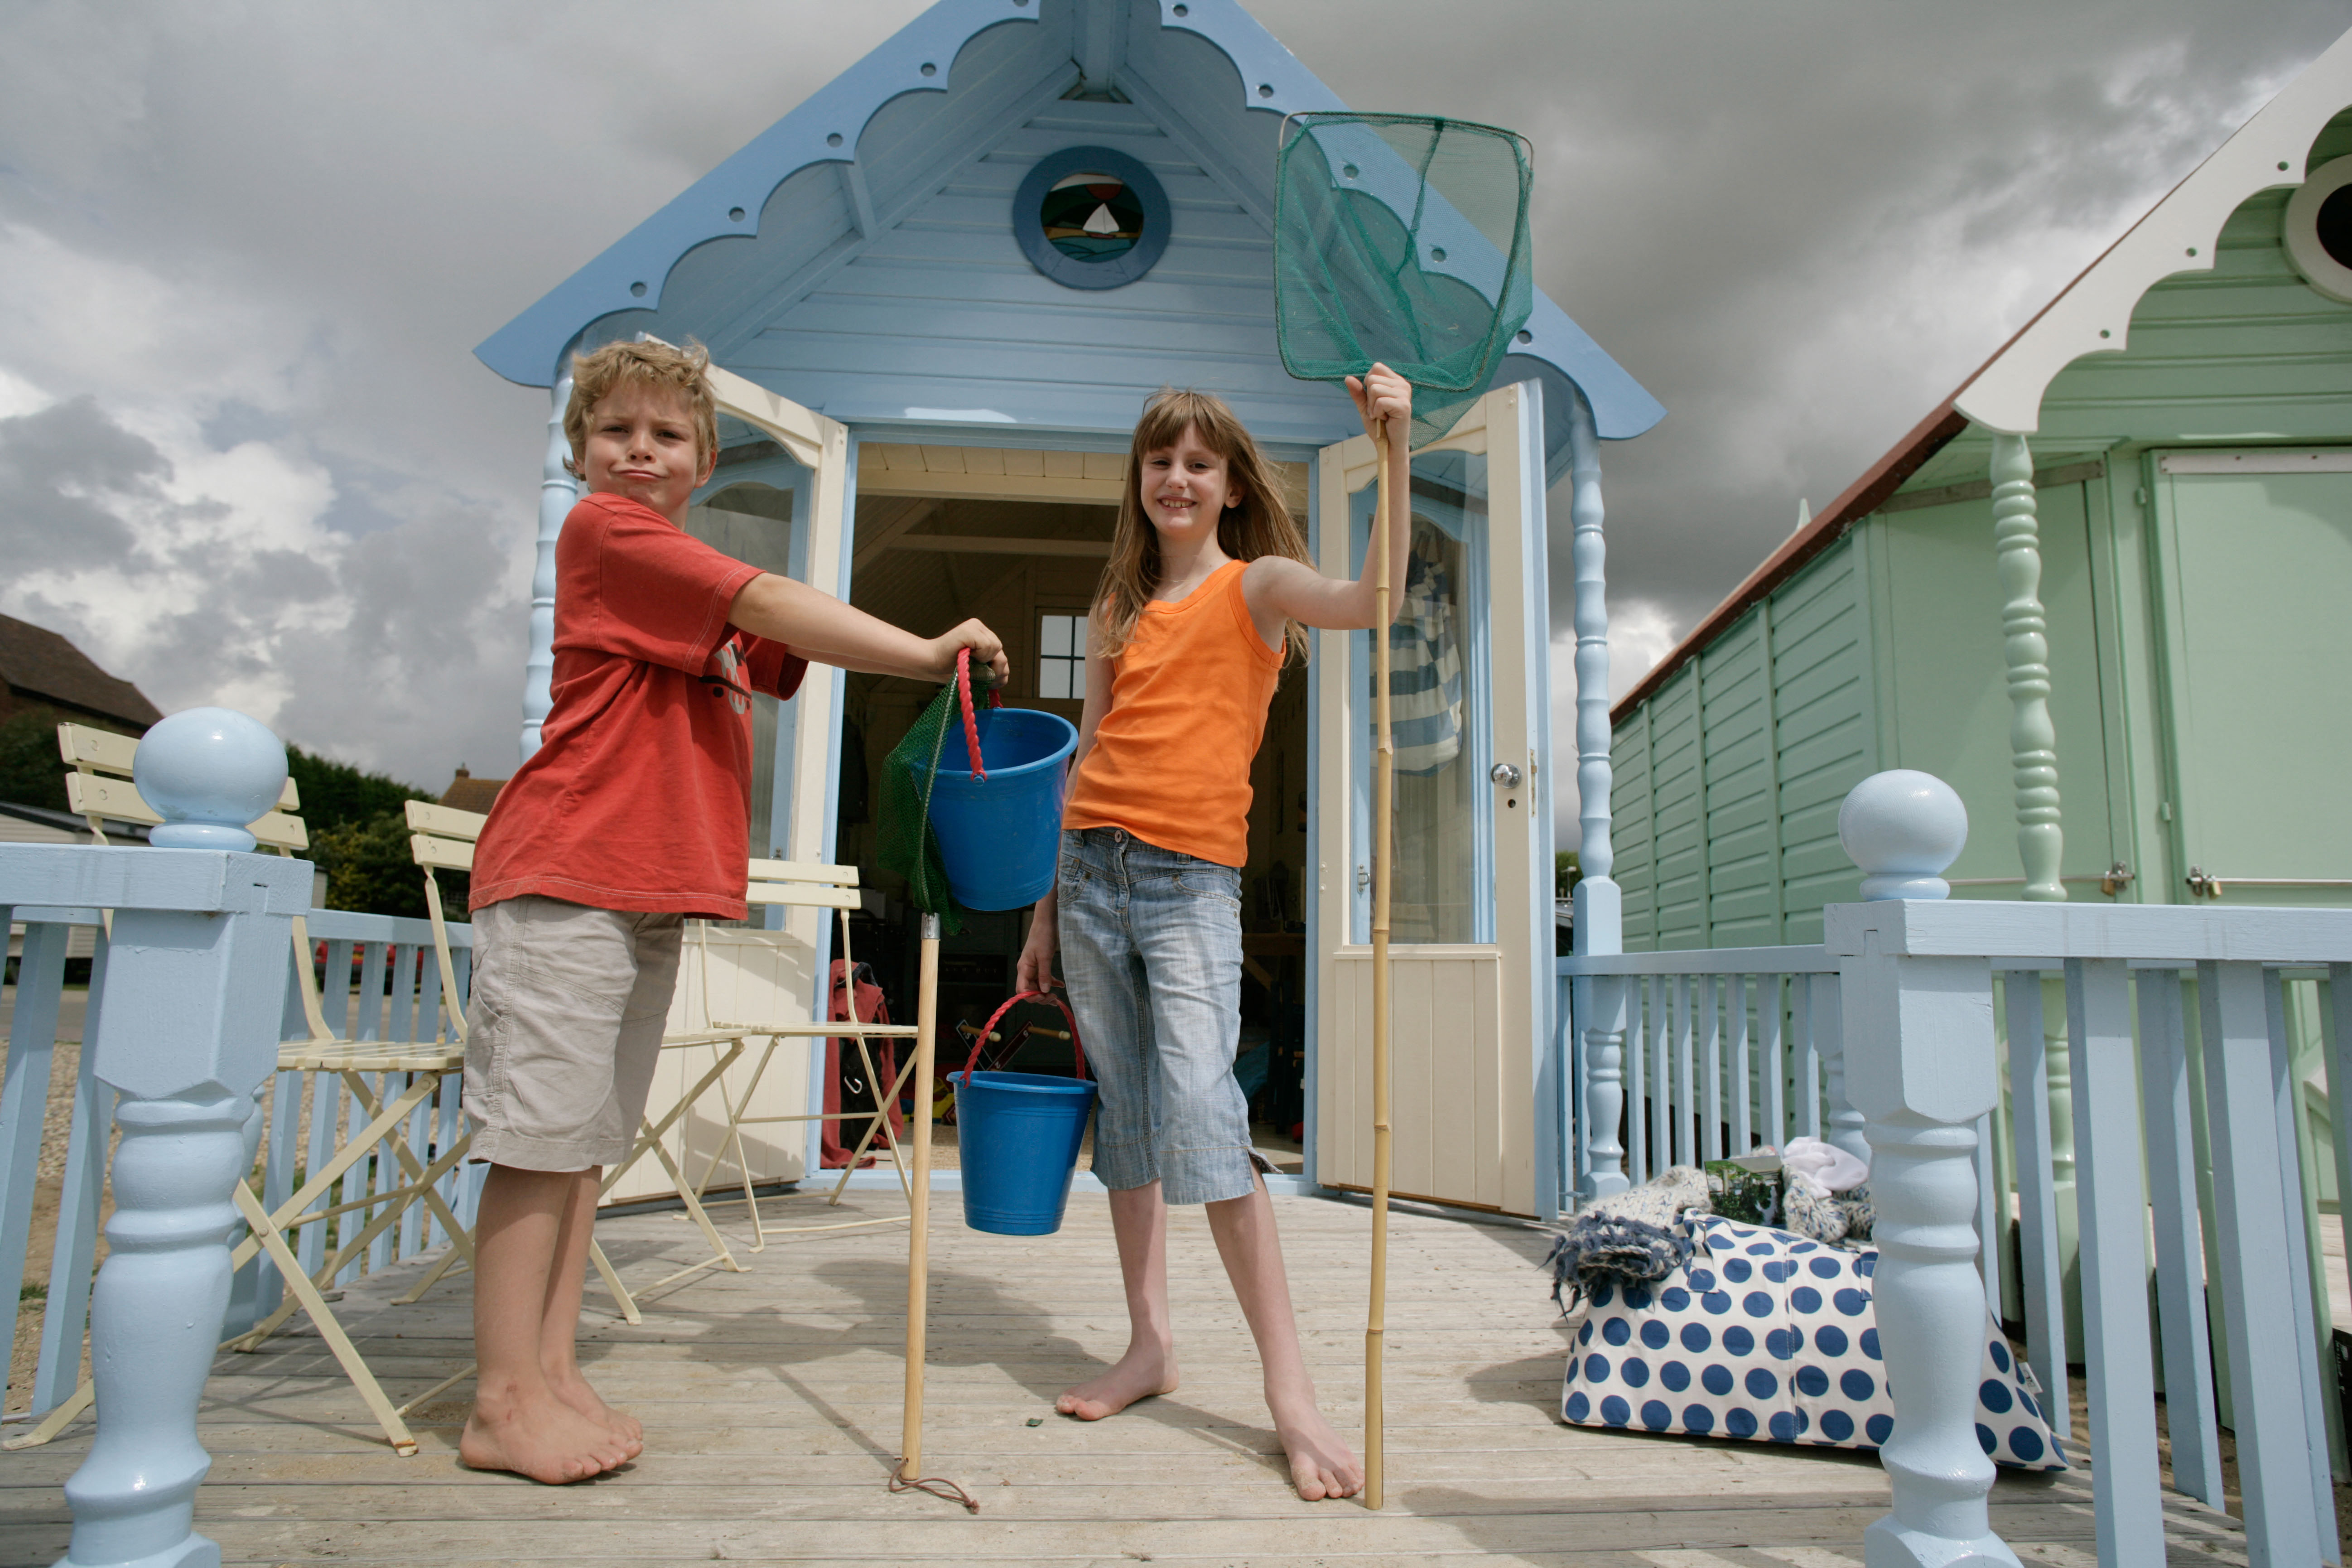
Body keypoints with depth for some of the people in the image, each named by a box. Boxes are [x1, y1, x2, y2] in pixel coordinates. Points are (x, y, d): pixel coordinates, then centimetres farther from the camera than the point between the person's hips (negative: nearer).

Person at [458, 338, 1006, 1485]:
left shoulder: (697, 586, 22)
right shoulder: (604, 529, -6)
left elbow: (787, 654, 16)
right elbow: (777, 606, -15)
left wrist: (932, 658, 1)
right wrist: (928, 651, -12)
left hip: (650, 892, 9)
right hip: (564, 881, -9)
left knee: (586, 1140, 11)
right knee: (542, 1133, -3)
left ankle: (552, 1375, 20)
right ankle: (506, 1402, 7)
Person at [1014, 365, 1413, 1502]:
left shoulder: (1255, 586, 3)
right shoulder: (1117, 613, 16)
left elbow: (1378, 599, -17)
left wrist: (1394, 446, -24)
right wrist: (1047, 908, 15)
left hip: (1192, 878, -5)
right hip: (1092, 870, 5)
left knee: (1201, 1119, -15)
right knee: (1126, 1118, 8)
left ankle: (1289, 1386, -7)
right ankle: (1150, 1344, 20)